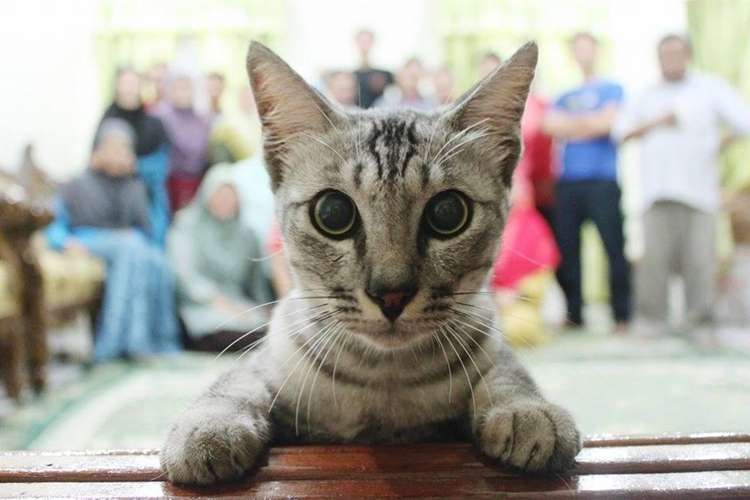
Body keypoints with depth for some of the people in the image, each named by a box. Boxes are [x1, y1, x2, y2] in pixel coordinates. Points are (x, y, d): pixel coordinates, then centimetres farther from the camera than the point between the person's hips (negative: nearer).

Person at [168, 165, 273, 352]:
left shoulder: (246, 235, 20)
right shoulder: (187, 226, 7)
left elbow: (257, 281, 19)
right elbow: (185, 273, -6)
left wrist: (264, 311, 0)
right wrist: (220, 301, -18)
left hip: (242, 308, 4)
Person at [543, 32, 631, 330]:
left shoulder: (611, 90, 12)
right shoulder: (564, 98, 23)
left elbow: (607, 122, -5)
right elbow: (549, 126, 6)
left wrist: (568, 124, 4)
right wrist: (590, 123, 0)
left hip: (602, 180, -4)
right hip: (567, 180, 4)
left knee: (614, 246, -9)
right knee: (565, 248, 1)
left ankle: (622, 315, -3)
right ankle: (574, 314, 9)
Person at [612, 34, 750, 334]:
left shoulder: (711, 88, 13)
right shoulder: (647, 96, 21)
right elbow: (621, 132, 12)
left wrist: (716, 146, 3)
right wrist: (657, 123, 1)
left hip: (699, 189, -1)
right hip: (657, 191, 1)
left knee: (699, 258, -5)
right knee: (654, 256, -7)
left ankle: (697, 321, 2)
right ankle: (652, 320, -2)